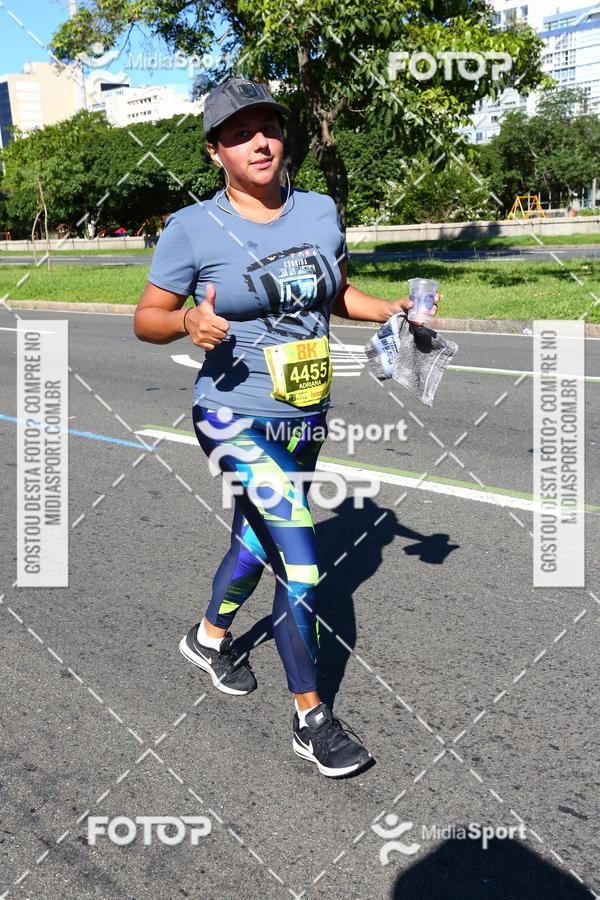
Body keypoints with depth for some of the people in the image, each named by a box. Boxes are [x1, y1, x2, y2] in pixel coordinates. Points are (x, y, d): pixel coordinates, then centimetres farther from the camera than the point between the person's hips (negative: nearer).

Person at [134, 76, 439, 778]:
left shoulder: (320, 210, 3)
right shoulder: (192, 227, -11)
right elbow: (146, 318, -5)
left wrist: (391, 312, 0)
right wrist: (188, 321, -26)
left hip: (307, 418, 6)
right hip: (238, 418, -6)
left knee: (258, 540, 22)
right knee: (300, 564, -13)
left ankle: (210, 636, 51)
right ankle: (311, 719, 5)